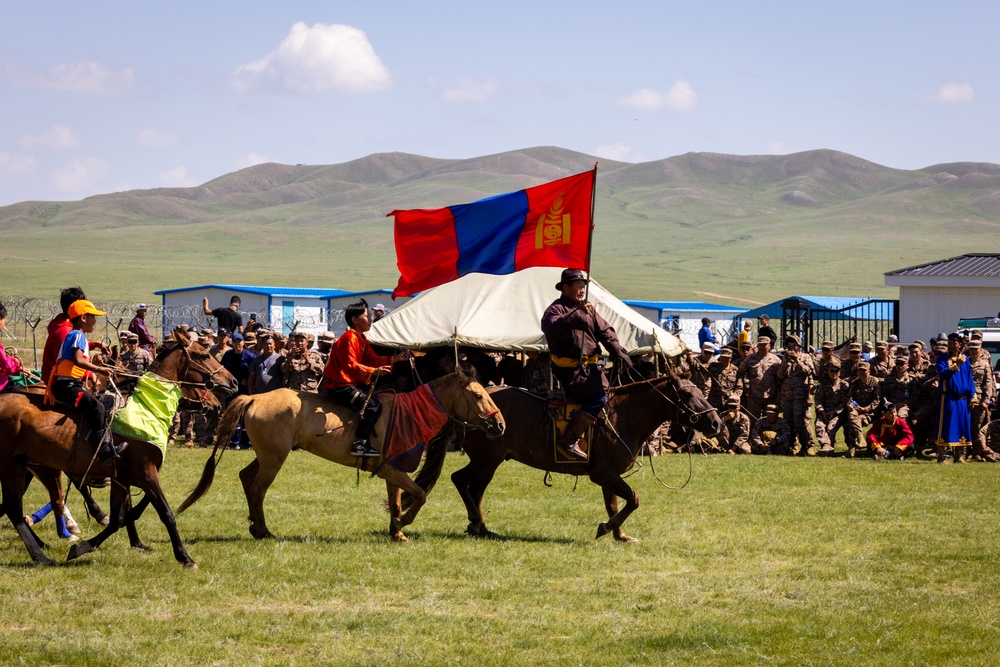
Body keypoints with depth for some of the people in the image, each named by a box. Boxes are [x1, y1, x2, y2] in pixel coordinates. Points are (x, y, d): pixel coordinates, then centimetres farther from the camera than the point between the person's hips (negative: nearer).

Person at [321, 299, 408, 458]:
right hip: (339, 385, -11)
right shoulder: (350, 338, -19)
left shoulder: (361, 339, 15)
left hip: (350, 382, 11)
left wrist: (395, 359, 6)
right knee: (373, 405, -19)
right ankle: (360, 444, -24)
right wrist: (373, 371, -38)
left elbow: (373, 359, 14)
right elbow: (350, 366, -28)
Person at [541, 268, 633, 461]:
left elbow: (605, 330, 12)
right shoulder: (556, 309, -4)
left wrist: (618, 351, -5)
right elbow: (553, 328, -26)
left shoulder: (589, 310, 19)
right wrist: (576, 315, -33)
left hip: (591, 367, 8)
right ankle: (569, 439, -24)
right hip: (569, 369, -8)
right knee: (599, 397, -23)